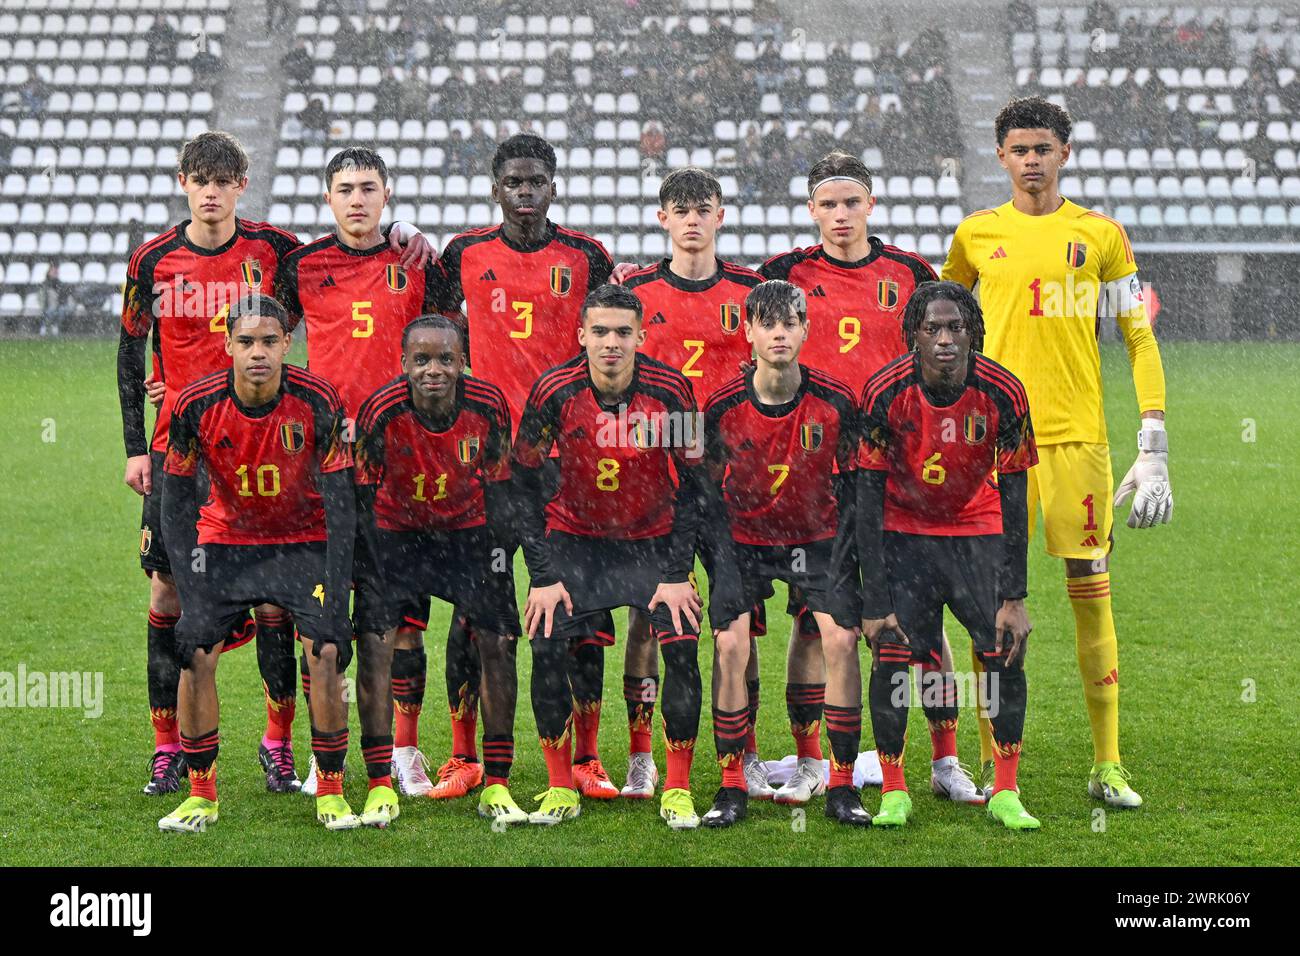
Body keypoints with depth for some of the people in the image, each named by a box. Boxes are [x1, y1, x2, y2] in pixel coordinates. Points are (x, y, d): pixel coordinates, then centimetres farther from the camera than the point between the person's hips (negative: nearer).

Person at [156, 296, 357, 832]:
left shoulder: (316, 401, -22)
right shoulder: (196, 405, -19)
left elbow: (340, 502, -17)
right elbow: (177, 503, -10)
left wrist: (335, 596, -23)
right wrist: (189, 596, -17)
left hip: (305, 540, -1)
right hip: (225, 539, 1)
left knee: (327, 651, -18)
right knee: (196, 654, -15)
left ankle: (331, 792, -2)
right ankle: (201, 796, 2)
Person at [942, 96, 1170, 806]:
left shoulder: (1101, 235, 5)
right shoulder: (976, 235, 9)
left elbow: (1141, 341, 5)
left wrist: (1154, 446, -2)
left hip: (1077, 434, -1)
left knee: (1091, 591, 0)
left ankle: (1107, 765, 6)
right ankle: (991, 763, 9)